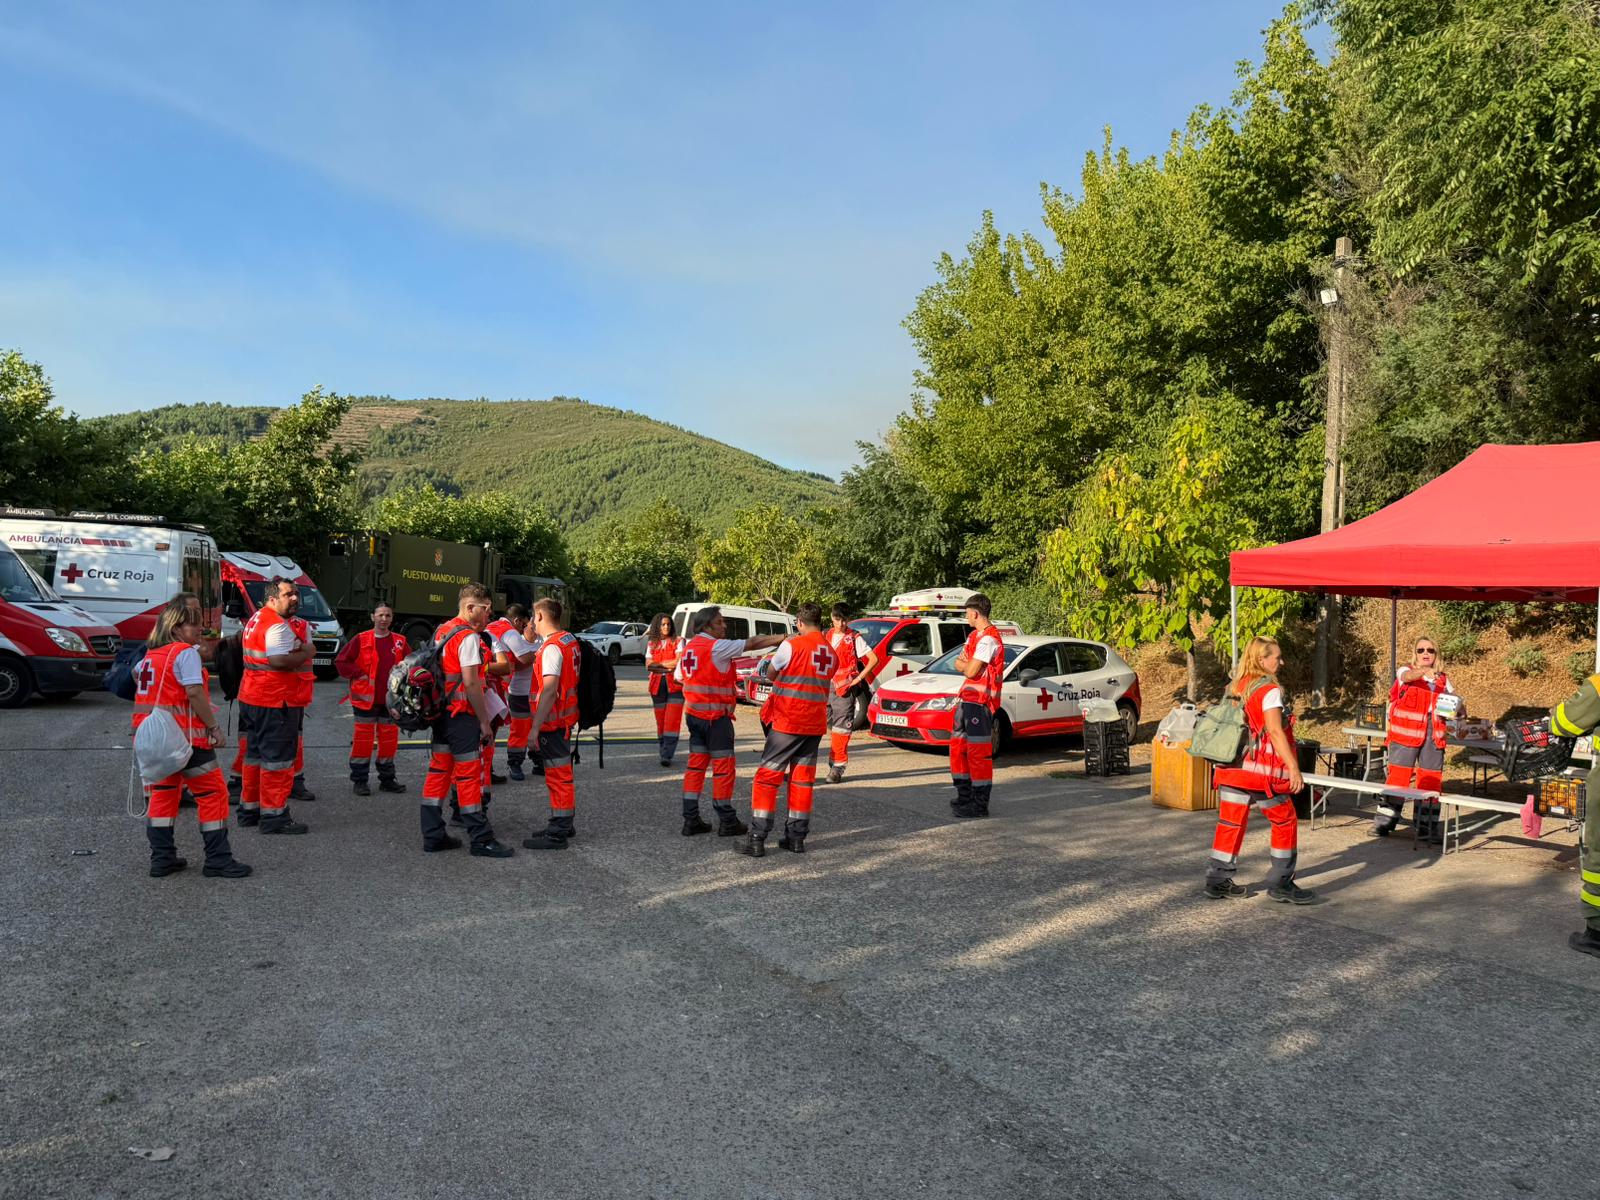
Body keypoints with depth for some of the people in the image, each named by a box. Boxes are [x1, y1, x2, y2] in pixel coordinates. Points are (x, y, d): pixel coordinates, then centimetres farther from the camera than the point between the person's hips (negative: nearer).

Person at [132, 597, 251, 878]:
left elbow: (136, 673, 34)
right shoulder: (186, 652, -13)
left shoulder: (151, 654, 13)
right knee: (213, 792, 0)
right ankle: (218, 860, 2)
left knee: (163, 792, 17)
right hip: (185, 736, -8)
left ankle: (162, 858, 20)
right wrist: (214, 728, -15)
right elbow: (195, 693, -19)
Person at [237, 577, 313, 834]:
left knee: (255, 754, 19)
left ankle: (249, 808, 29)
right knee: (277, 759, -4)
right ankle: (273, 815, 0)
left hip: (251, 698, 10)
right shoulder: (277, 626, -18)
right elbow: (280, 660, -30)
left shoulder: (257, 618, 16)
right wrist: (307, 652, -15)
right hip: (275, 702, -10)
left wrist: (297, 648, 7)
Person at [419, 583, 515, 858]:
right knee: (469, 775, -3)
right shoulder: (468, 637, -15)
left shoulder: (443, 632, 14)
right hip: (461, 715, -9)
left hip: (441, 713, 9)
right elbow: (471, 684, -19)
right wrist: (485, 721, -14)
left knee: (439, 771, 11)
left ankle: (433, 836, 17)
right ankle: (482, 840, 3)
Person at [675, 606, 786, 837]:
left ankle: (691, 820, 11)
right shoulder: (717, 647, -15)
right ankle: (727, 822, 6)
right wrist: (784, 638, -11)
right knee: (723, 766, 0)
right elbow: (752, 643, -14)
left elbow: (679, 677, 16)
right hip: (716, 716, -8)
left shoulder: (687, 648, 11)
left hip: (694, 714, 8)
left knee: (696, 764, 10)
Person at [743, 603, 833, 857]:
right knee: (803, 779, 13)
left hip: (787, 722, -6)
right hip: (815, 724, 6)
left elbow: (771, 674, 3)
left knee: (767, 777, 0)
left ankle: (757, 839, -4)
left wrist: (769, 664, 26)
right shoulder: (832, 654, 9)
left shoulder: (792, 645, -10)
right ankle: (796, 836, 16)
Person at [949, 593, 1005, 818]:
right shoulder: (975, 635, 19)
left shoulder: (988, 639, -15)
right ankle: (965, 797, 24)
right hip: (966, 698, 10)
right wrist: (966, 665, -5)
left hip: (980, 701, -10)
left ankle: (980, 805, -3)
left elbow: (971, 671, -20)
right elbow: (958, 663, 16)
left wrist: (964, 665, 1)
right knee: (958, 747, 15)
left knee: (978, 753, -7)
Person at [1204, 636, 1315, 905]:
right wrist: (1293, 767, -16)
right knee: (1285, 822, 8)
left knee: (1230, 824, 9)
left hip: (1232, 768, 7)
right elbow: (1275, 731, -16)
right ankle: (1280, 884, 11)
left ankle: (1218, 881, 12)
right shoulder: (1269, 690, -10)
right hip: (1261, 771, -7)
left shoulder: (1234, 688, 12)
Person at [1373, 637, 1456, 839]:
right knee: (1398, 776, -3)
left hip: (1433, 733, 4)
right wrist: (1424, 671, -40)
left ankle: (1427, 828, 14)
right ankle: (1384, 823, 3)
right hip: (1406, 731, -4)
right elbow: (1408, 676, -19)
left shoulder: (1443, 679, 16)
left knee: (1432, 781, 4)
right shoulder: (1406, 671, 3)